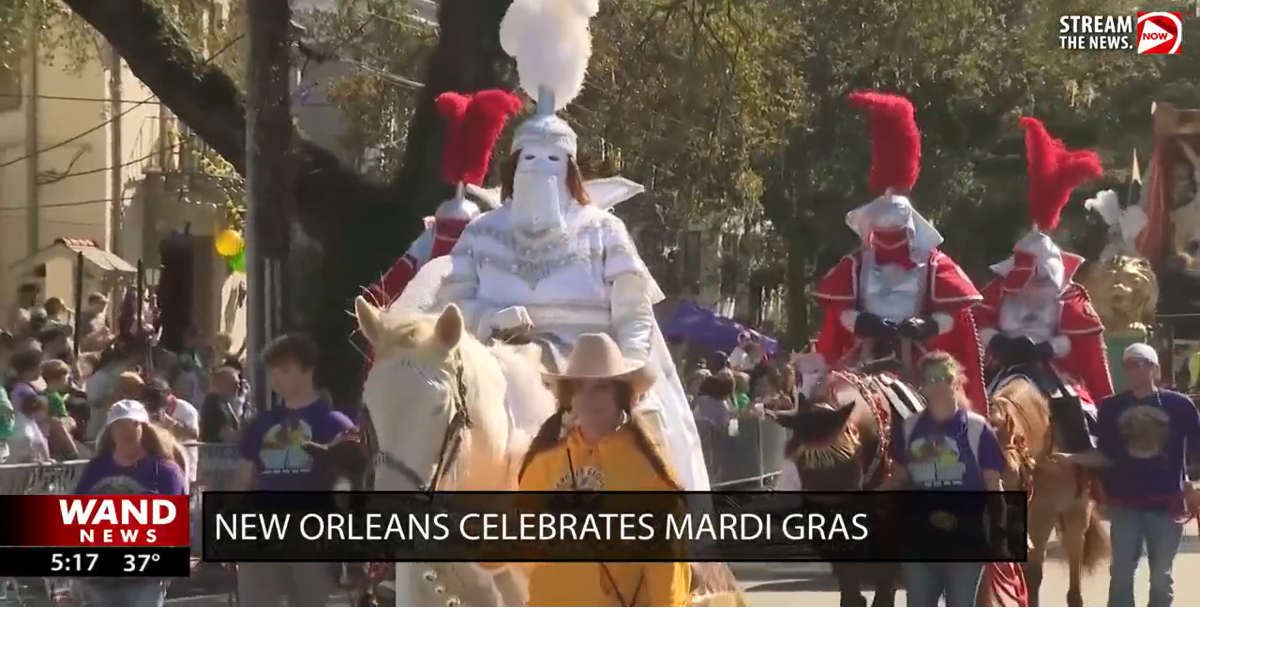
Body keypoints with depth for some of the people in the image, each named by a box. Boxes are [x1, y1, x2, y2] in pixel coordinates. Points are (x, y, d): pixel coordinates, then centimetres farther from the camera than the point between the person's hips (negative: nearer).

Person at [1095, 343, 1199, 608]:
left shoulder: (1180, 405, -3)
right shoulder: (1111, 407, 1)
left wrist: (1192, 485, -2)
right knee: (1121, 573, 1)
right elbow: (1103, 451, 7)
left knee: (1161, 575, 7)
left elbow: (1196, 447, 3)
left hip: (1167, 500, -1)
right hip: (1124, 500, 1)